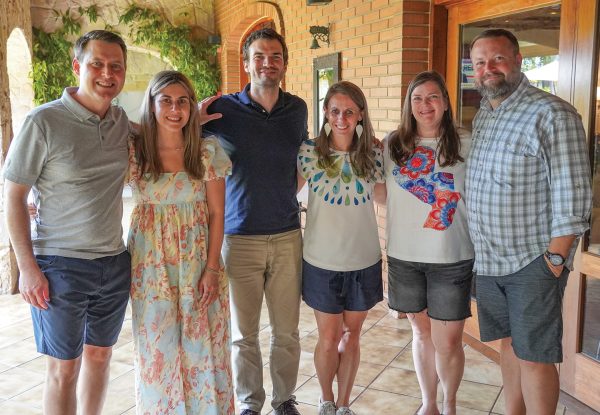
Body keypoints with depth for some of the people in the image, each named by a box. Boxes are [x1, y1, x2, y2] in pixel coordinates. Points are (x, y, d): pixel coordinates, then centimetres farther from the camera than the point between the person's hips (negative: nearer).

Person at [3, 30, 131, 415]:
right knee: (64, 368, 5)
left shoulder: (122, 122, 4)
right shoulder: (44, 121, -11)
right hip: (61, 266, -5)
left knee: (100, 355, 17)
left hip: (114, 263, 5)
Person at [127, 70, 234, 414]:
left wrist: (212, 268, -7)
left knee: (202, 347, 7)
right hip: (152, 265, 0)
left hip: (198, 260, 0)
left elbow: (216, 213, -2)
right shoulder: (134, 152, -3)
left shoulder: (208, 152, -4)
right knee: (157, 350, 10)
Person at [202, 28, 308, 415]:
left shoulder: (298, 109, 5)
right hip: (239, 238, -2)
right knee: (244, 333, 11)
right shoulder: (222, 109, -4)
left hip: (287, 236, 2)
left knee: (287, 331, 12)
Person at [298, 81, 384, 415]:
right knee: (329, 338, 10)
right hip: (322, 262, -1)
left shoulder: (373, 152, -3)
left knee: (351, 336, 14)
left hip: (364, 262, 2)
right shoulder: (310, 151, -8)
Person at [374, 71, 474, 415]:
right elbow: (383, 195, 10)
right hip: (404, 257, 3)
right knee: (422, 334, 18)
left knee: (447, 342, 5)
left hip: (452, 258, -2)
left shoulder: (465, 144, -5)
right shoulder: (393, 144, 4)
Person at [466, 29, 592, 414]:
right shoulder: (483, 115, 10)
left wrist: (553, 260, -16)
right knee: (509, 344, 17)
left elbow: (572, 198, -16)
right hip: (490, 260, 7)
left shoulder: (552, 115, -14)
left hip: (533, 263, -7)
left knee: (533, 356, 1)